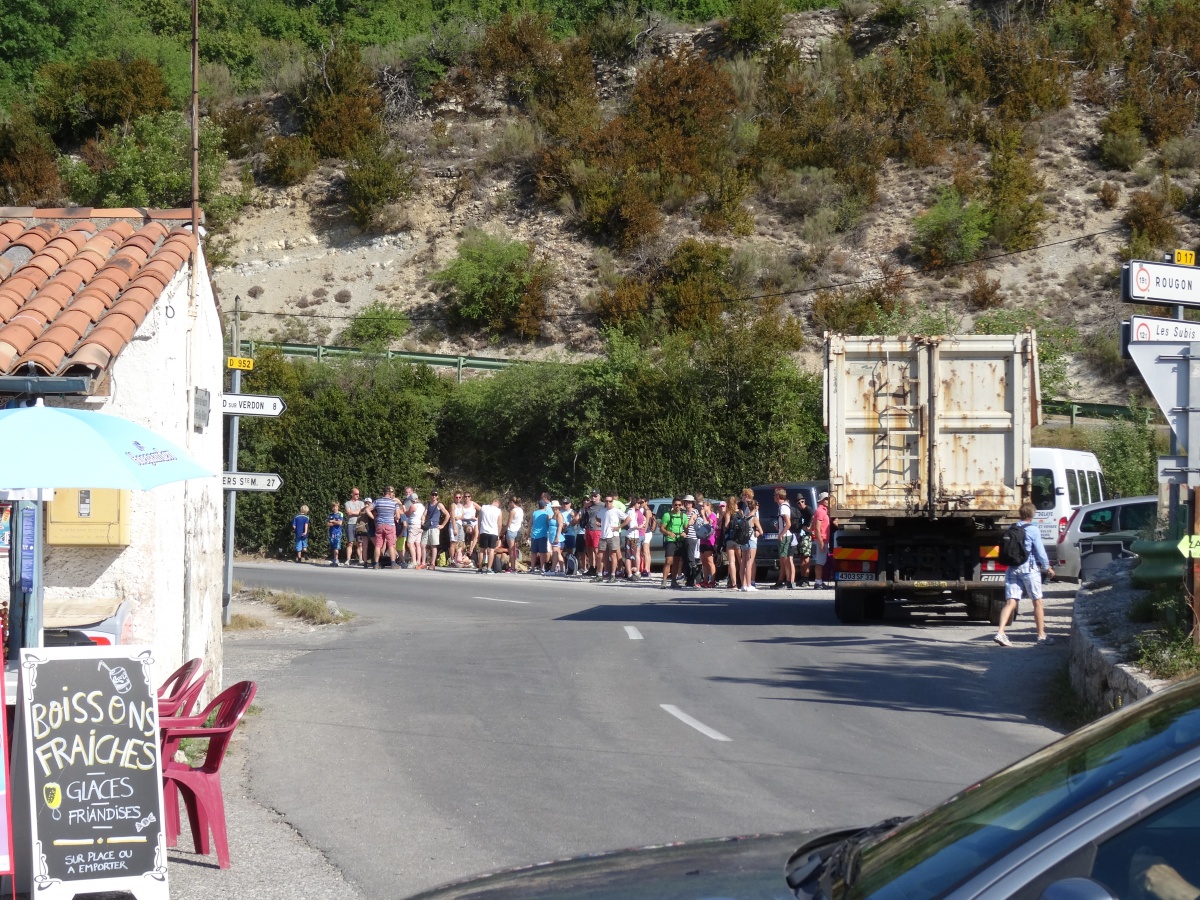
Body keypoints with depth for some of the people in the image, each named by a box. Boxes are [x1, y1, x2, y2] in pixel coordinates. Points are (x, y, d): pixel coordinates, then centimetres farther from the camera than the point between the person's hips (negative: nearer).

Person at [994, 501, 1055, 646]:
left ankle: (1000, 633, -19)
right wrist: (1047, 567, 8)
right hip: (1030, 569, -4)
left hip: (1012, 569, 4)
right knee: (1037, 603, 9)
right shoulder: (1033, 530, -8)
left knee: (1010, 602, -2)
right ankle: (1042, 636, 16)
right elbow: (1040, 551, -6)